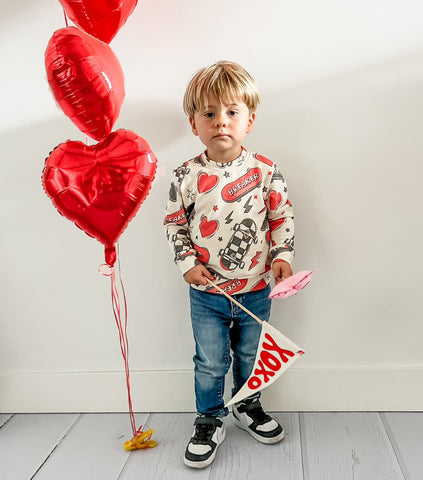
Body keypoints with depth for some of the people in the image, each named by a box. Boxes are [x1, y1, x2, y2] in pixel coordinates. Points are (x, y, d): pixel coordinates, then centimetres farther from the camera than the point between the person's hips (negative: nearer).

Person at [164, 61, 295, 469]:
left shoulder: (265, 171, -8)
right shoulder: (186, 176, -9)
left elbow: (283, 217, 2)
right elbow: (174, 223, 1)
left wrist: (283, 256, -7)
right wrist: (187, 262, -8)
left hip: (256, 289, 1)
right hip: (207, 293, -1)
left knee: (250, 356, 21)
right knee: (210, 362, 11)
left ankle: (247, 407, 46)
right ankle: (210, 421, 34)